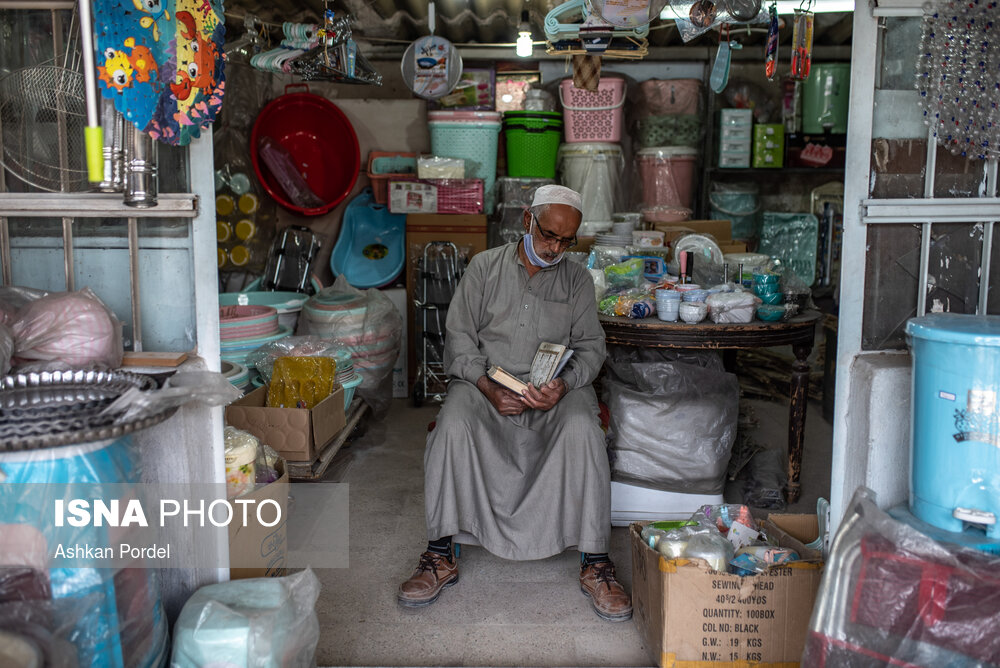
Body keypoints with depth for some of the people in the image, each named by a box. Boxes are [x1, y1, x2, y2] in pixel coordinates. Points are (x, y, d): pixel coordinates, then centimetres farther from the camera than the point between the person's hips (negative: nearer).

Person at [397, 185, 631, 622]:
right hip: (485, 381, 0)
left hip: (555, 387, 1)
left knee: (583, 431, -32)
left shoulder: (577, 279, 10)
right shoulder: (484, 267, 7)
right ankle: (441, 557, -18)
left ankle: (595, 565, -22)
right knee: (453, 427, -32)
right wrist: (489, 389, -15)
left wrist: (565, 386, -18)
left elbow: (590, 346, 5)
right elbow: (460, 337, 2)